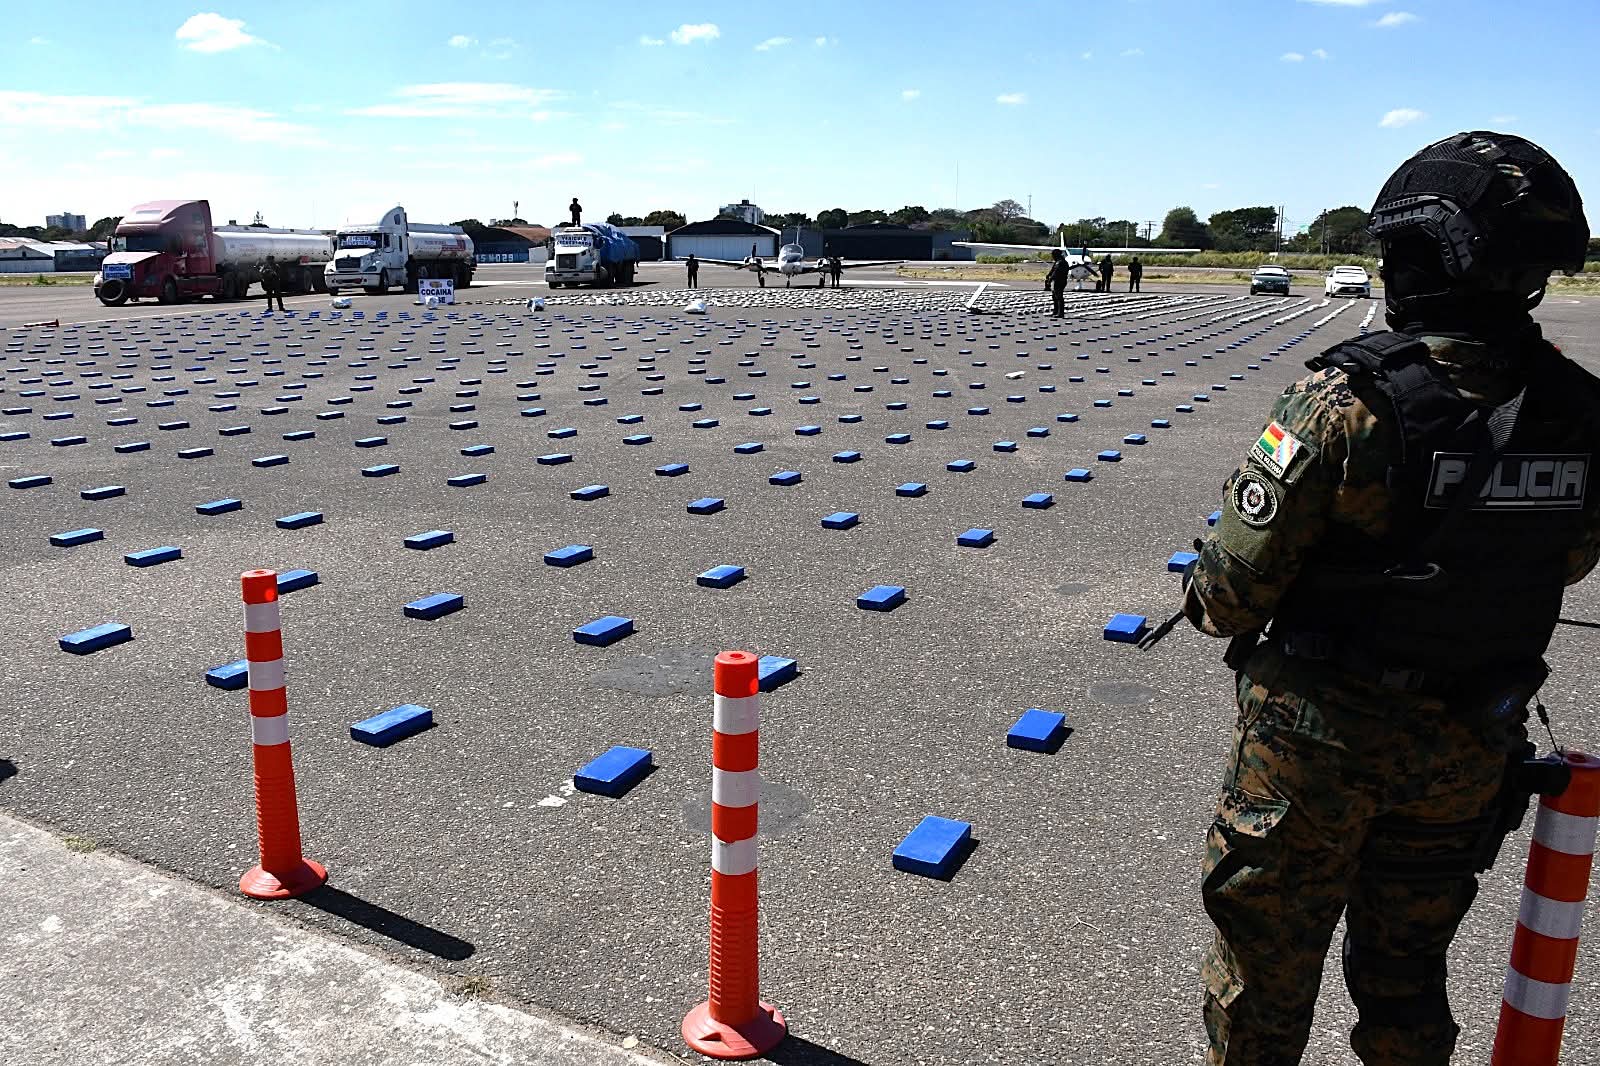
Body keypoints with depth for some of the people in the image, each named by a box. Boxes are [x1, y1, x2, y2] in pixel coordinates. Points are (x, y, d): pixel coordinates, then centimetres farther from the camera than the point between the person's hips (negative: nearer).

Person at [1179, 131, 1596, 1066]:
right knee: (1407, 966, 25)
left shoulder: (1348, 401, -25)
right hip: (1471, 745, 5)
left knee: (1267, 956, 17)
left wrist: (1205, 599, 2)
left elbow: (1236, 591, -20)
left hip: (1321, 734, -5)